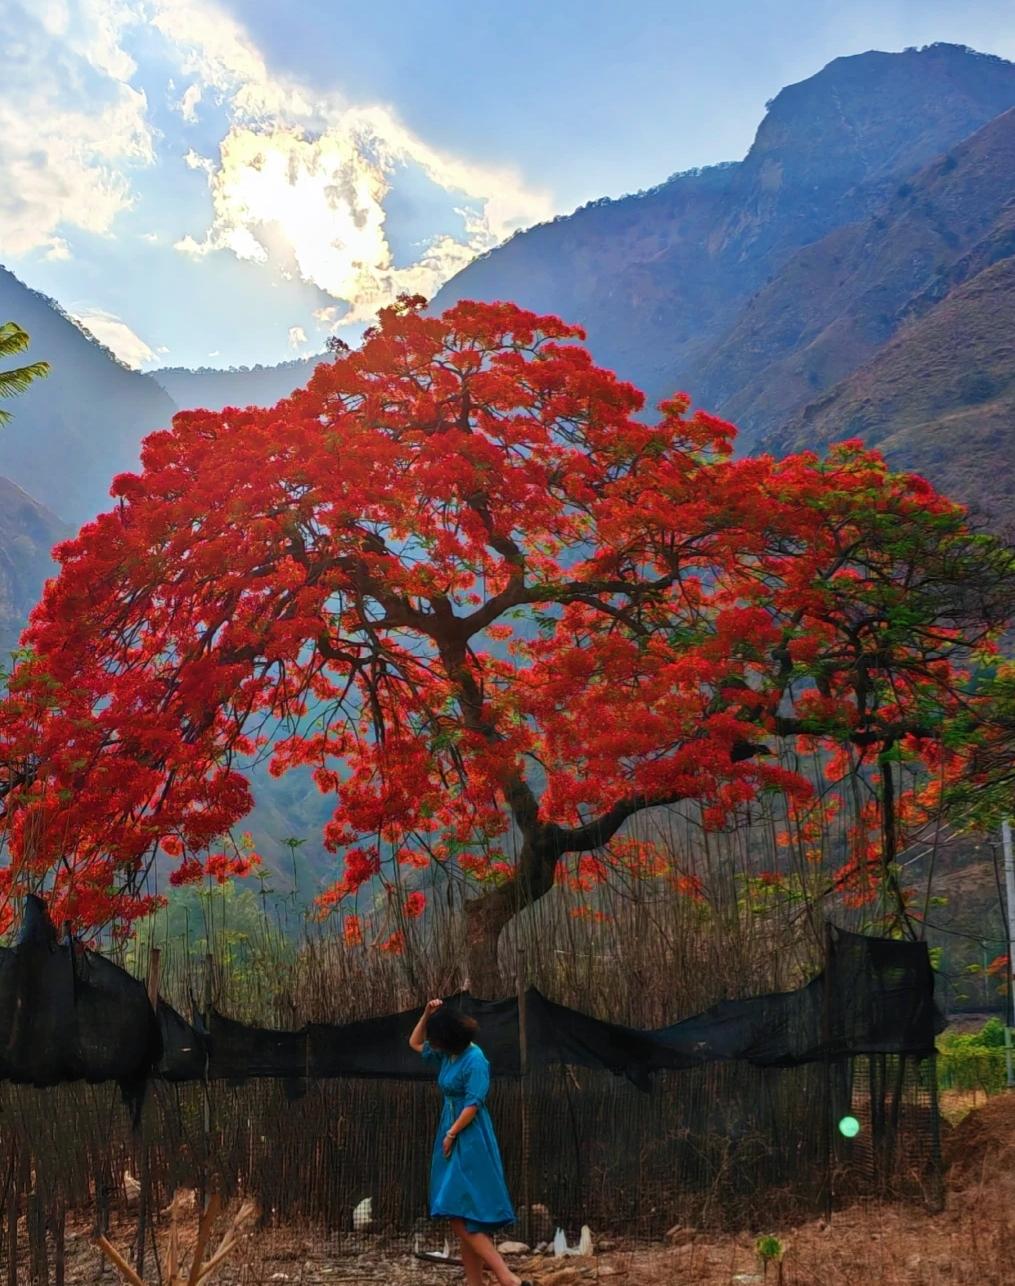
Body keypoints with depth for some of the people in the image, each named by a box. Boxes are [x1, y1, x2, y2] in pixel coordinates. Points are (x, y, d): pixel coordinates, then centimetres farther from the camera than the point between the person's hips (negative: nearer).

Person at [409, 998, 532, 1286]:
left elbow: (473, 1104, -20)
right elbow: (415, 1043, 22)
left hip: (469, 1142, -9)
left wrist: (450, 1135, -12)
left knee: (461, 1215, -14)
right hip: (453, 1139, 10)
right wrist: (427, 1014, 8)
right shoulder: (447, 1055, 9)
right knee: (464, 1218, 9)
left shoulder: (475, 1060, -17)